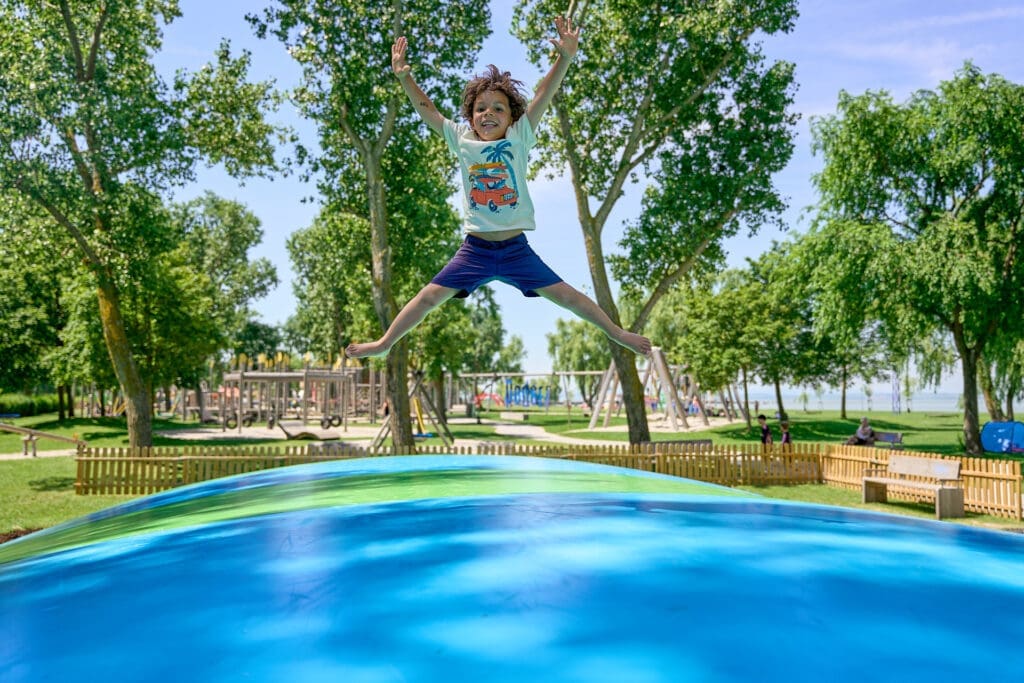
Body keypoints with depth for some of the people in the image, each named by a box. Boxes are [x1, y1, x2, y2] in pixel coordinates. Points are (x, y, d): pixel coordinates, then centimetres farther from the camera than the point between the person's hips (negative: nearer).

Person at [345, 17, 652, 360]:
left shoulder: (519, 138, -3)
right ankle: (385, 344, 21)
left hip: (516, 248, -1)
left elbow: (543, 96, -13)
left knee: (565, 295, 4)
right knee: (429, 297, 4)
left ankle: (617, 334, 21)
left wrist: (564, 58, -26)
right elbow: (426, 109, 1)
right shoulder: (462, 140, 1)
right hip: (474, 249, 1)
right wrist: (404, 77, -12)